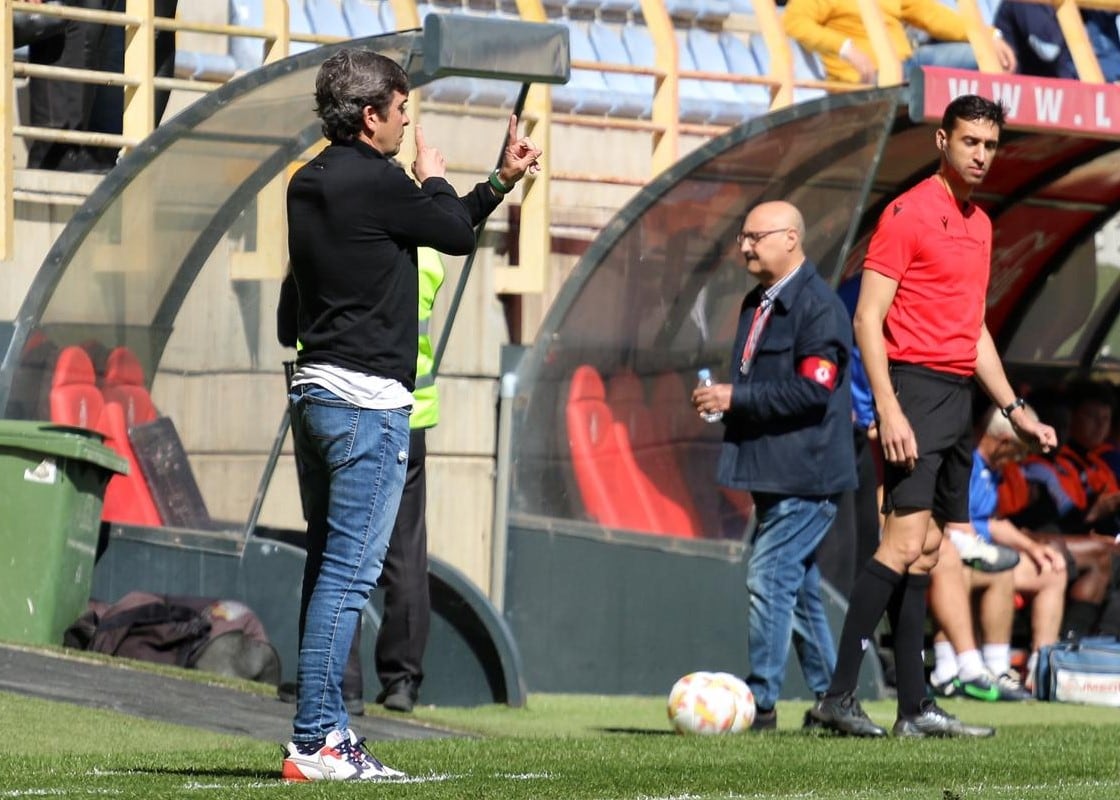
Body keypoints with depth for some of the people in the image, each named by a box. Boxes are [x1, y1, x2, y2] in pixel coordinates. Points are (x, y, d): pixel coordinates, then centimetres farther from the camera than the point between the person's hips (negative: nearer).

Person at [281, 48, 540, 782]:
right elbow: (457, 233, 0)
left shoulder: (310, 184, 15)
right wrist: (434, 180, 17)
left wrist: (501, 181, 26)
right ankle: (314, 744, -11)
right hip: (367, 399, -10)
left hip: (314, 391, 10)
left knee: (328, 568, 12)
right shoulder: (374, 182, -15)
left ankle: (326, 729, 15)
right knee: (350, 572, -9)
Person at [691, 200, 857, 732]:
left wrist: (736, 397, -20)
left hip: (806, 474, -10)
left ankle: (761, 701, -10)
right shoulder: (757, 304, 16)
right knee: (798, 587, 13)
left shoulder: (820, 306, -13)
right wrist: (721, 400, 10)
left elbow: (812, 388, -22)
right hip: (774, 473, 10)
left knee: (769, 579, -13)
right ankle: (828, 699, 20)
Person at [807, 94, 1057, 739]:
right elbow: (868, 318, -12)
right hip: (916, 389, -8)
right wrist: (888, 410, -20)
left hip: (958, 395, 8)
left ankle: (916, 709, 8)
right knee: (906, 540, -16)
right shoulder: (910, 213, -7)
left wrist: (1014, 408, 21)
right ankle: (839, 695, -17)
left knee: (927, 549, 8)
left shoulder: (981, 225, 18)